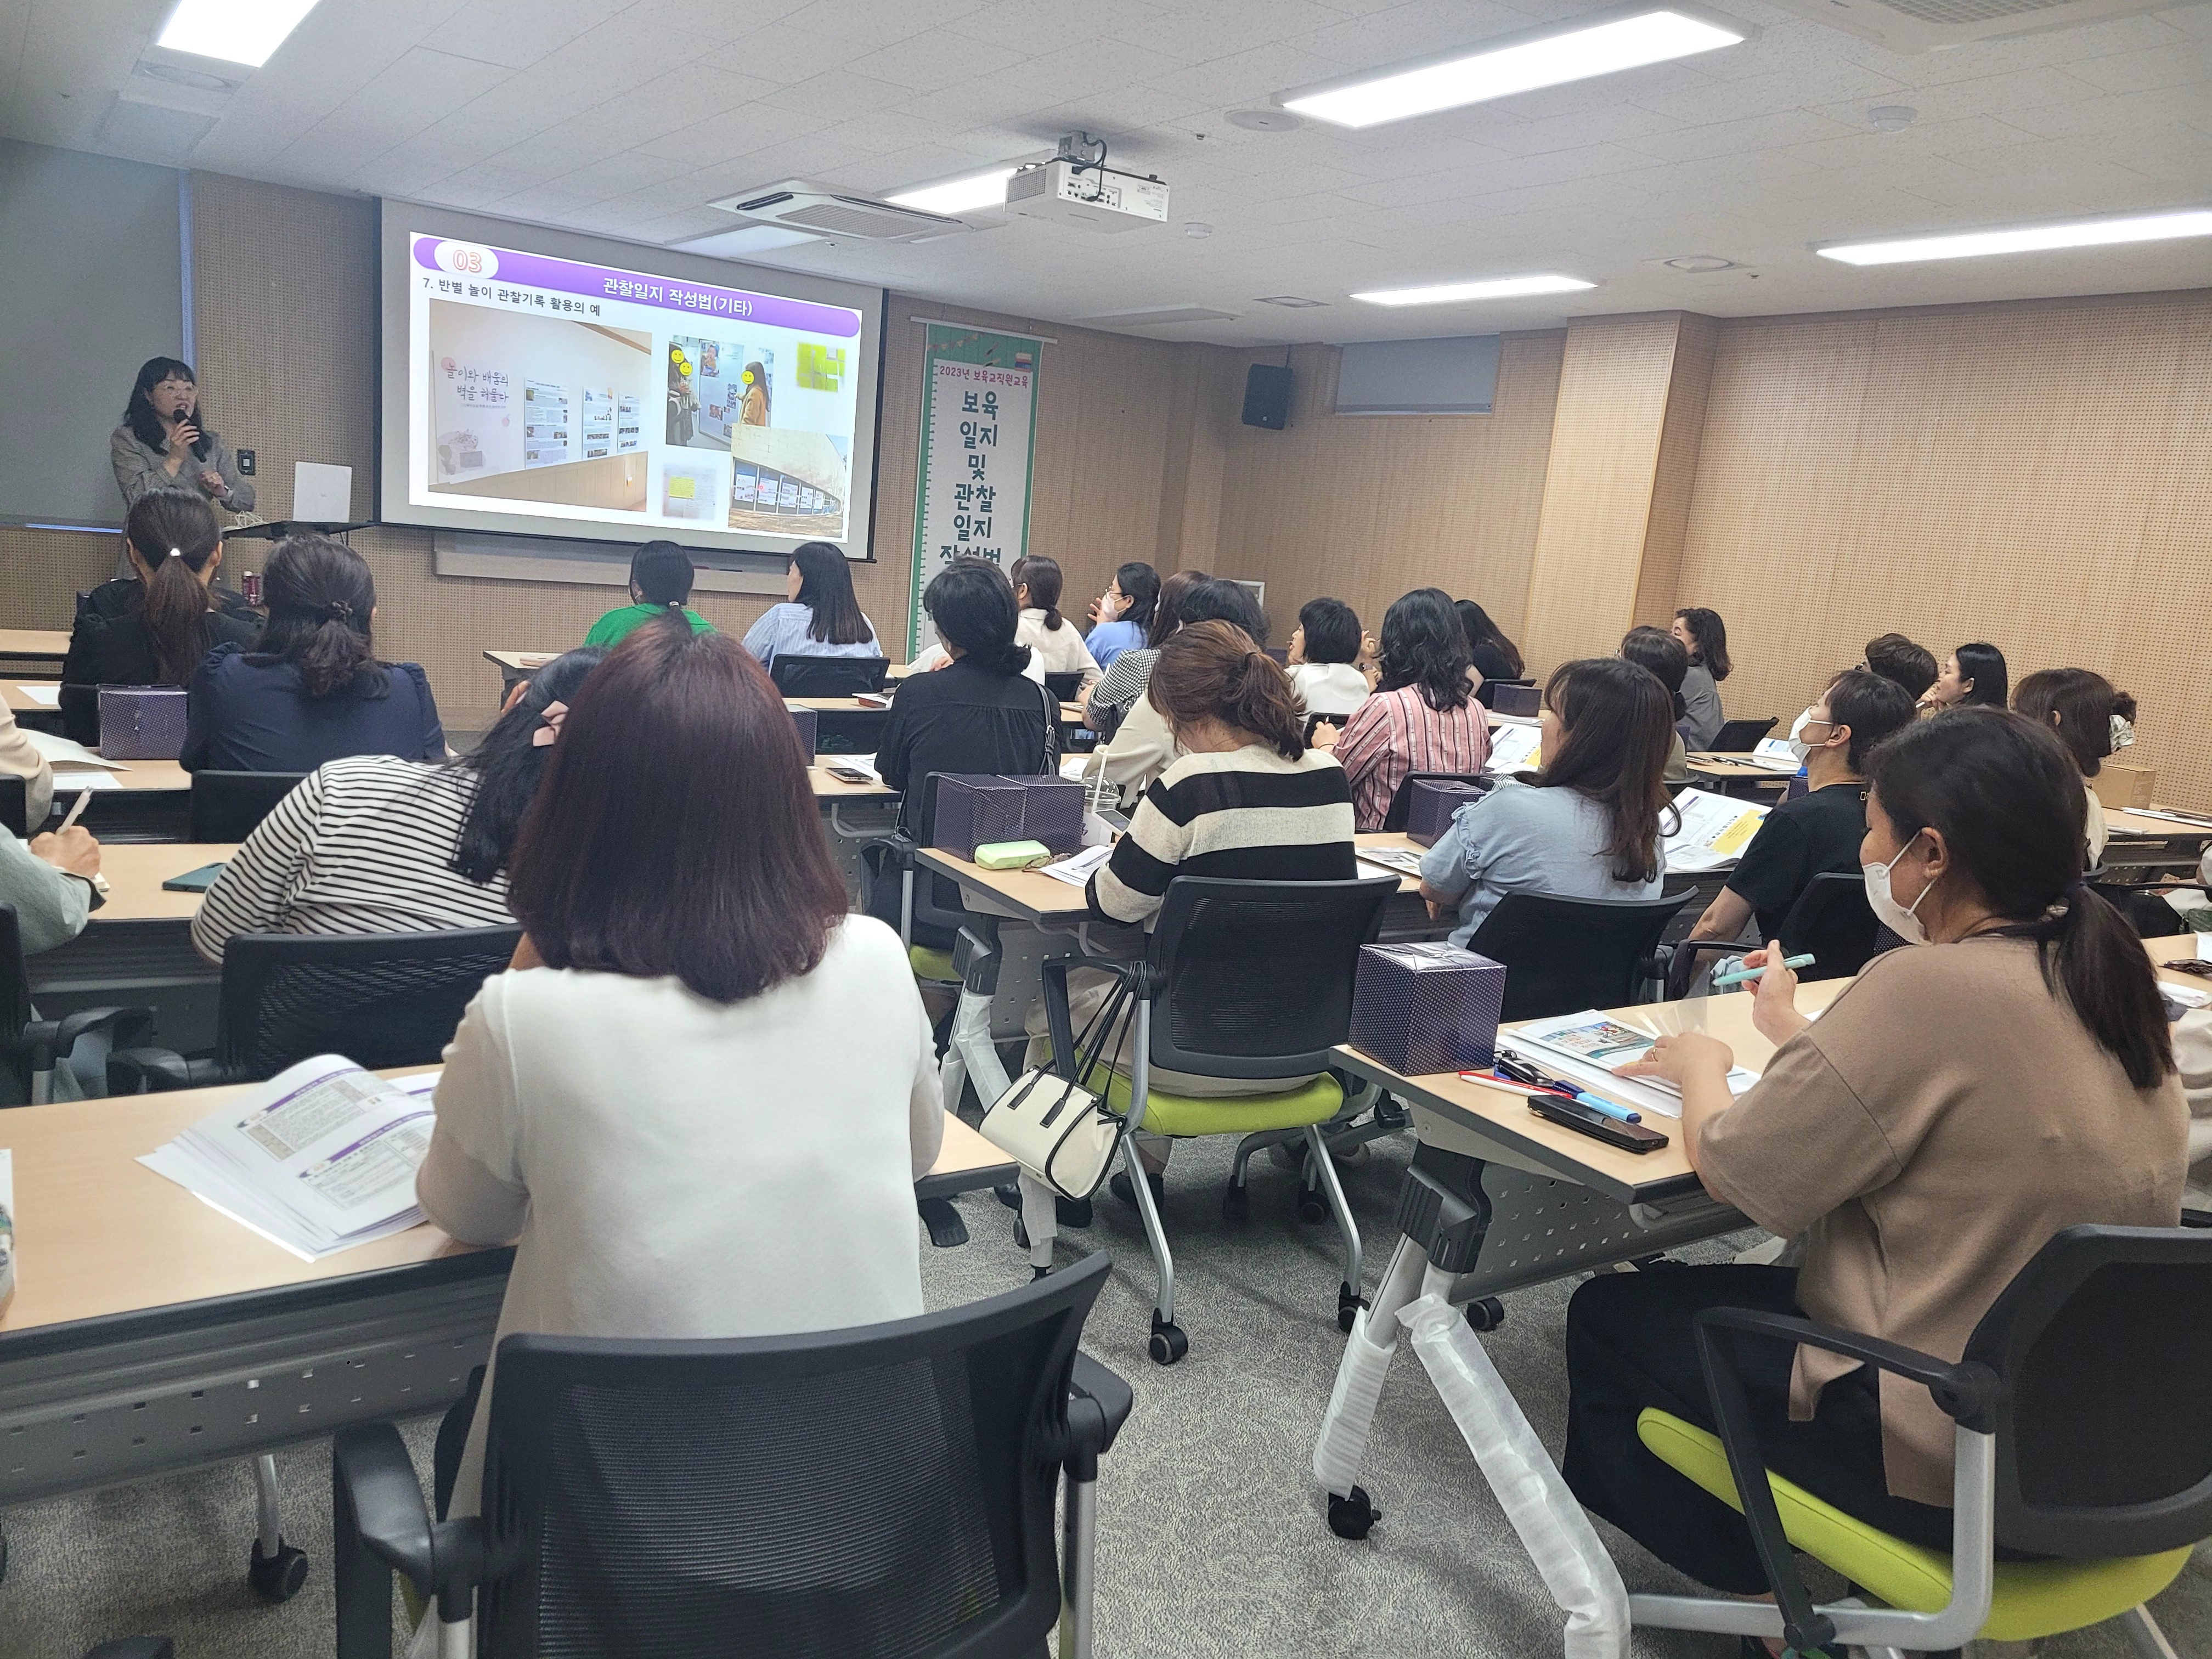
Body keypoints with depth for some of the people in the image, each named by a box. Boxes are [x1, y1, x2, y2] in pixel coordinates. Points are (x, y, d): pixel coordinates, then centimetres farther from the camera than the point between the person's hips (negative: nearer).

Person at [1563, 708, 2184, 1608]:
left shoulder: (1929, 985, -26)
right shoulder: (2104, 975, -1)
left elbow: (1736, 1172, -18)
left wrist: (1701, 1068, 1)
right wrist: (1799, 1032, 20)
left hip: (1944, 1462, -8)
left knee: (1607, 1316, 12)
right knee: (1767, 1286, 29)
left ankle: (1754, 1588, 28)